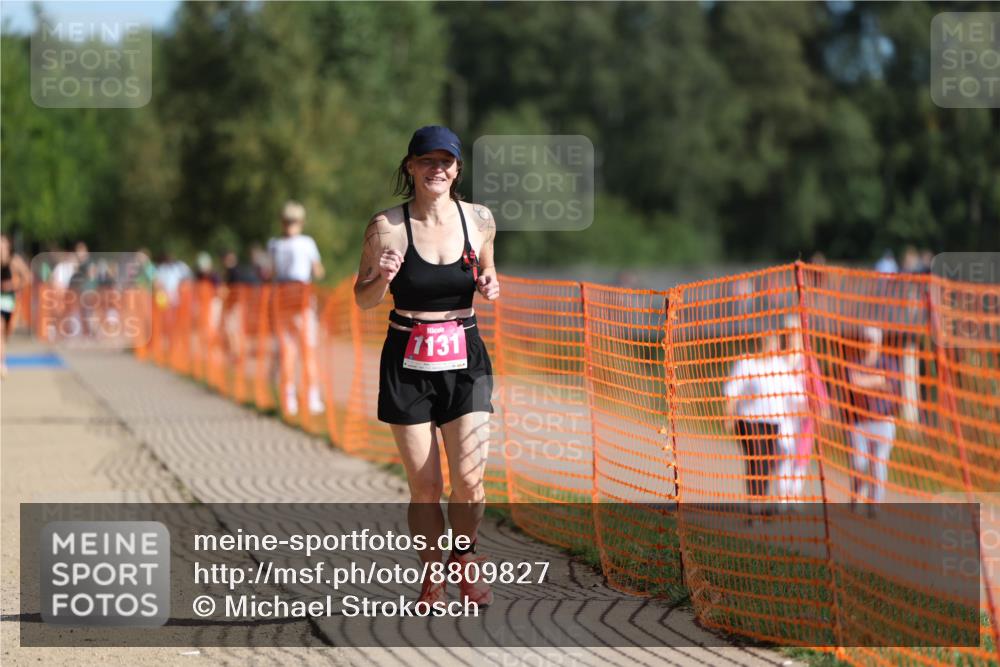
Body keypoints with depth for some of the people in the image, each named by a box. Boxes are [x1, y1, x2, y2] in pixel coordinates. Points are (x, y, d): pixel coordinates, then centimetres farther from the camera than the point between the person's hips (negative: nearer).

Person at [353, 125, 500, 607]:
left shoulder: (479, 220, 1)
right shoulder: (387, 227, -6)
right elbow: (363, 300, 3)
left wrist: (489, 286, -4)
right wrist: (382, 277, -18)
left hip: (465, 358, 1)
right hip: (408, 363, -1)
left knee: (468, 478, -9)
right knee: (424, 486, -2)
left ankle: (465, 558, 19)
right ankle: (433, 576, 16)